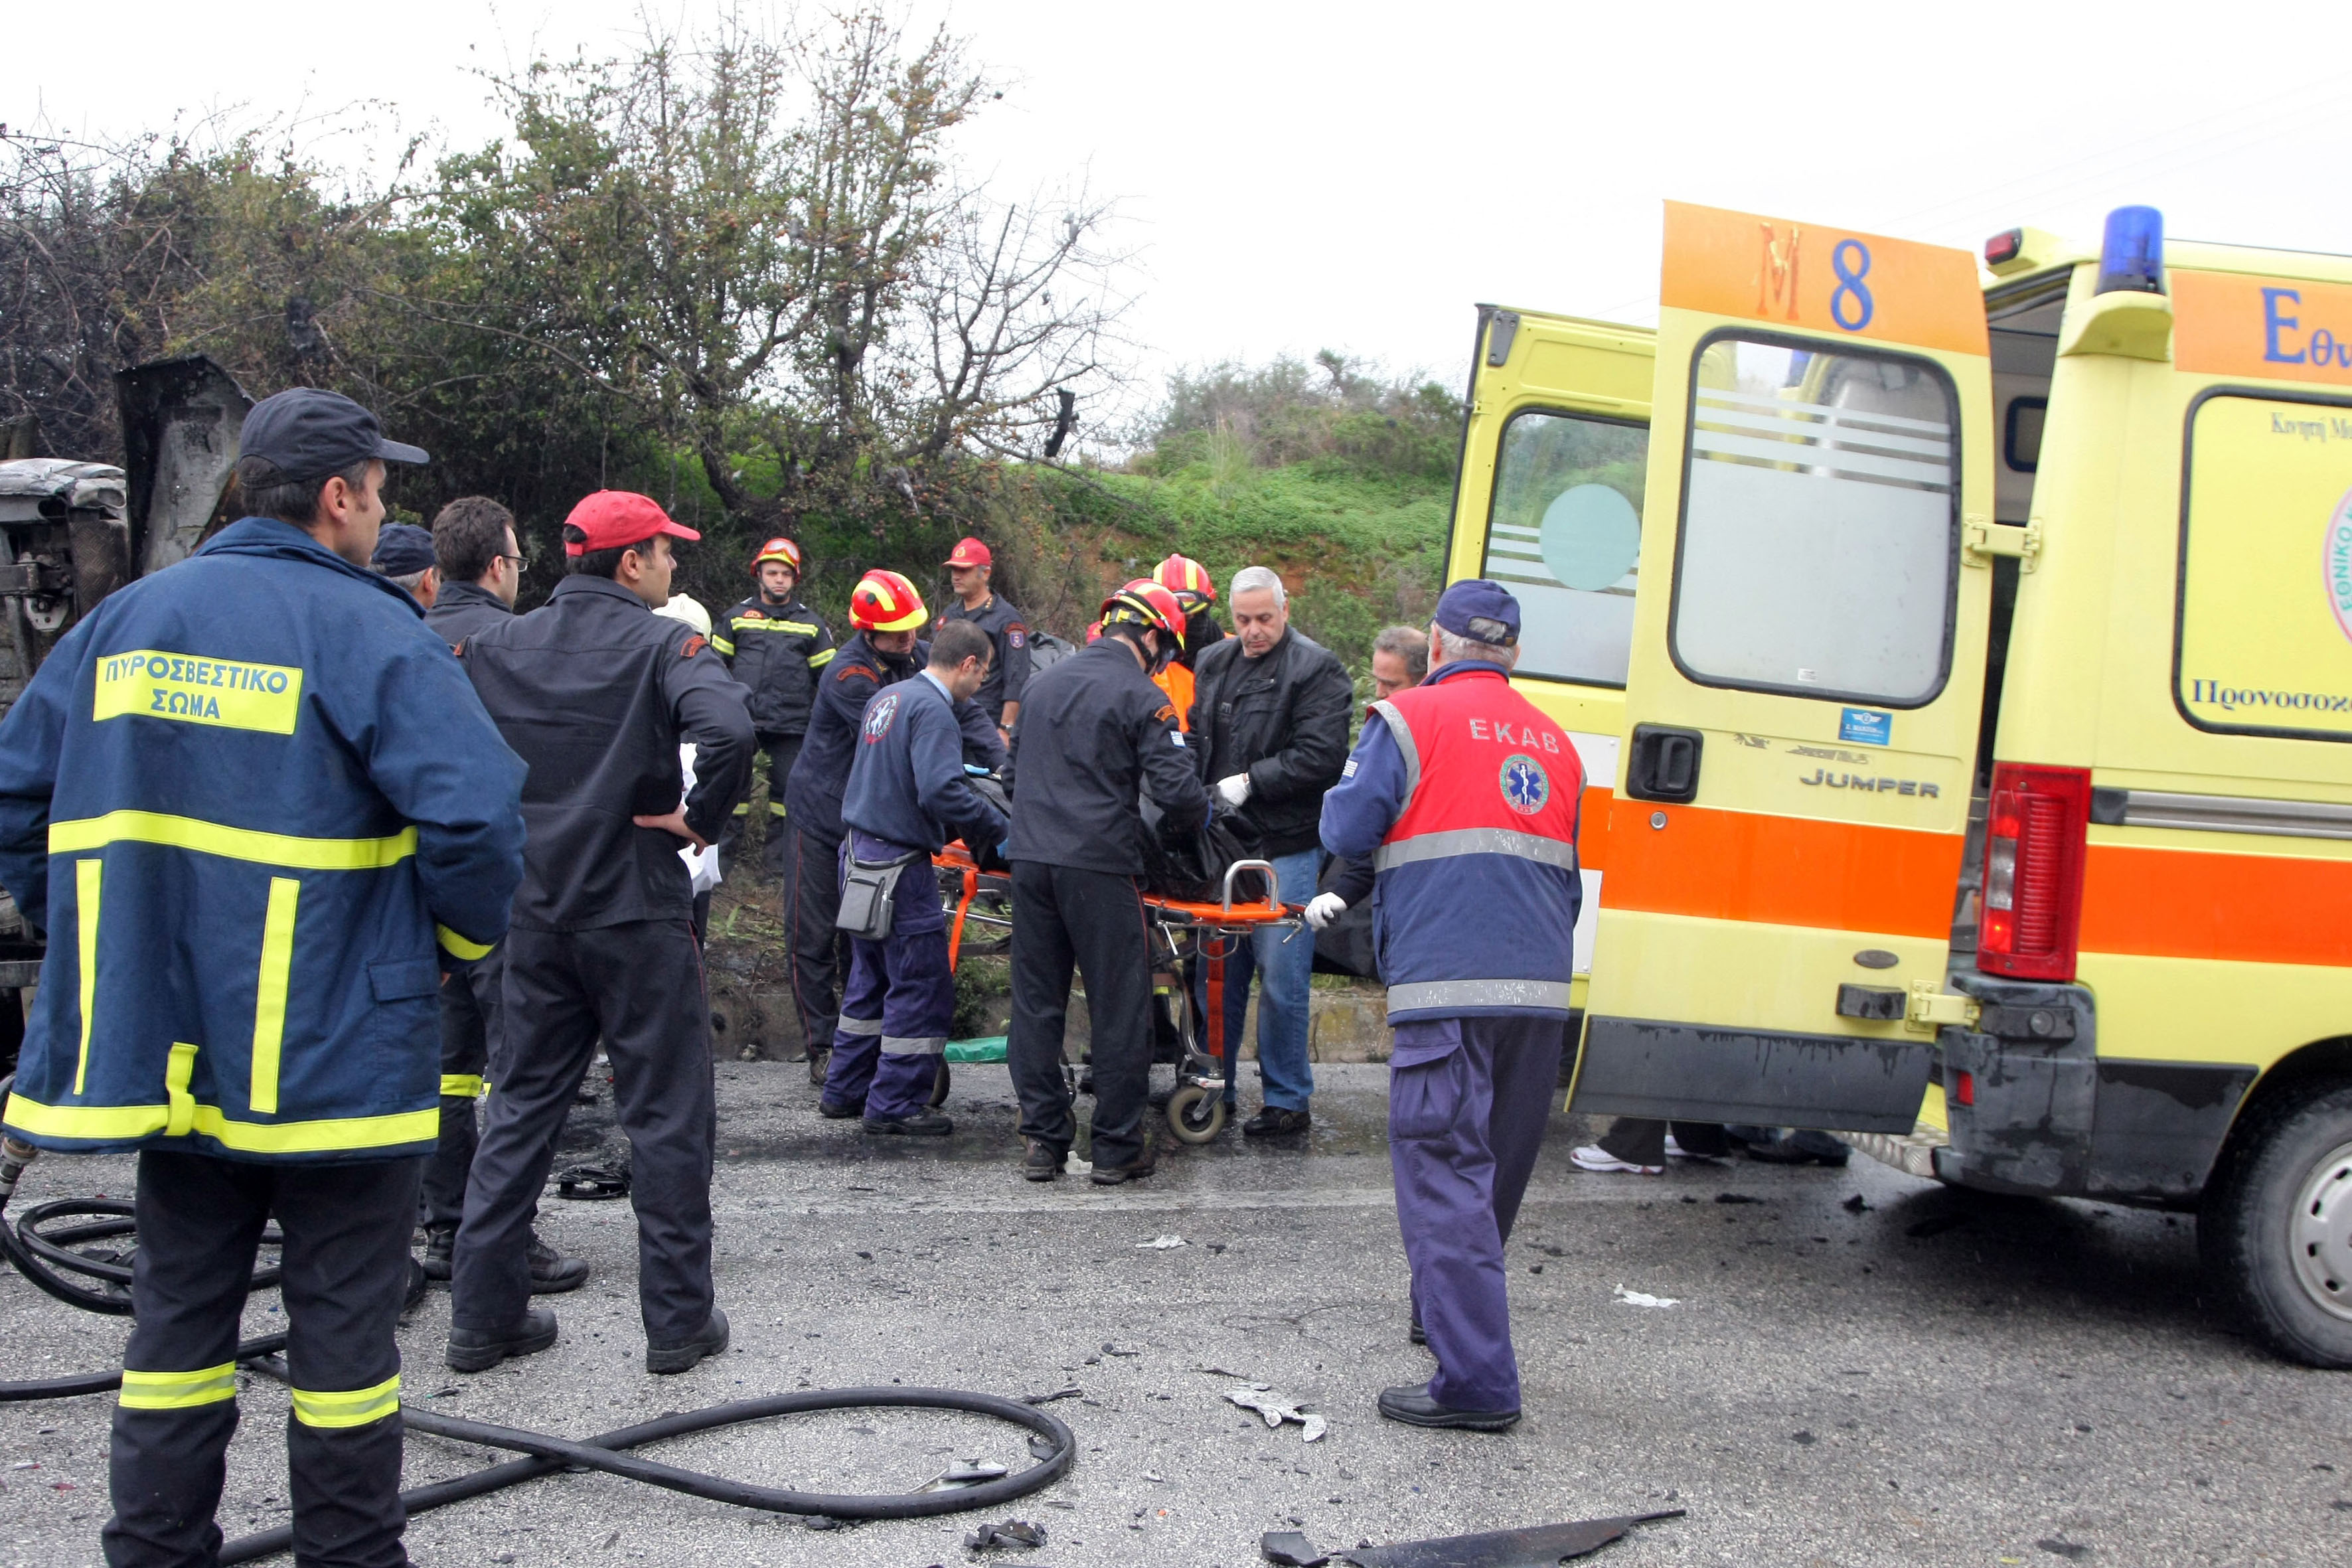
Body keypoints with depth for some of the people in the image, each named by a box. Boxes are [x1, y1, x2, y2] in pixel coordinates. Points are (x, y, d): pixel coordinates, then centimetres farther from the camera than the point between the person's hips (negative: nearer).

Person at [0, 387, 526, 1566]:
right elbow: (478, 810, -23)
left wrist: (97, 939, 16)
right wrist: (464, 936, -5)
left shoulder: (127, 618, 7)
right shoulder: (368, 632, -12)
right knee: (342, 1324, 8)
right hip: (335, 1056, -5)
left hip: (169, 1037, 6)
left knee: (177, 1314, 17)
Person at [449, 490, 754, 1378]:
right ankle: (678, 1320, 12)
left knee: (521, 1106, 15)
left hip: (536, 912, 5)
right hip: (638, 913, -5)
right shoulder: (664, 645, -11)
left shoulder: (499, 646, 6)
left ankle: (484, 1316, 18)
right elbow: (729, 729, -30)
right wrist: (699, 817, -15)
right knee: (667, 1115, 5)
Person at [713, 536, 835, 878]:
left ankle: (779, 855, 13)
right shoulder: (737, 616, 8)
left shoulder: (811, 623, 9)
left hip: (791, 723, 0)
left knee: (788, 787, 3)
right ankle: (722, 850, 15)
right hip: (741, 719, 0)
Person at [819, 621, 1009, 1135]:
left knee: (872, 977, 20)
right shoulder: (932, 710, -16)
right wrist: (1000, 830, -18)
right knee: (921, 986, -1)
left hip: (860, 853, 10)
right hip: (898, 862, -10)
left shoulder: (886, 698, 13)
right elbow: (941, 793, -28)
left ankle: (845, 1090, 27)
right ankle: (895, 1105, 5)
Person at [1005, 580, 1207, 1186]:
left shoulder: (1045, 682, 15)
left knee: (1035, 1000, 11)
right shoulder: (1143, 698, -6)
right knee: (1120, 1008, 4)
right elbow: (1178, 791, -12)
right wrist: (1194, 815, 10)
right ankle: (1117, 1147, 9)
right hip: (1098, 865, -6)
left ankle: (1041, 1141, 16)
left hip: (1029, 859, 6)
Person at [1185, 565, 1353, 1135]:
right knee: (1216, 972, 12)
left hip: (1286, 847, -6)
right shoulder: (1213, 665, 15)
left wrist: (1249, 781, -13)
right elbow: (1197, 741, 24)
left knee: (1280, 980, -2)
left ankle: (1288, 1101, 10)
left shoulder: (1316, 670, -6)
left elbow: (1319, 757, -14)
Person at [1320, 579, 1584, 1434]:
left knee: (1443, 1167, -6)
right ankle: (1449, 1314, 37)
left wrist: (1353, 783, 18)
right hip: (1542, 985, 7)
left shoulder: (1411, 717, -1)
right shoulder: (1552, 740, 18)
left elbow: (1348, 831, -3)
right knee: (1498, 1164, 18)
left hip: (1448, 982, -6)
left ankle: (1476, 1381, -10)